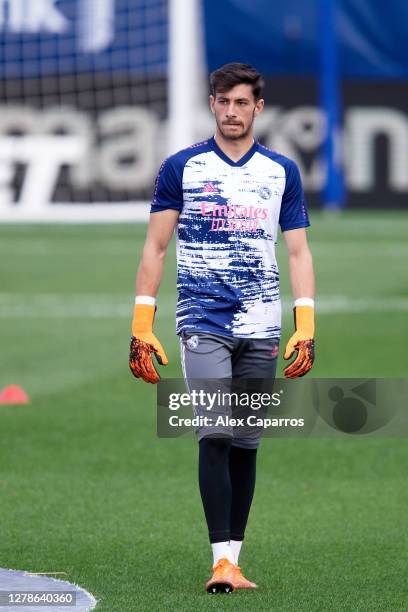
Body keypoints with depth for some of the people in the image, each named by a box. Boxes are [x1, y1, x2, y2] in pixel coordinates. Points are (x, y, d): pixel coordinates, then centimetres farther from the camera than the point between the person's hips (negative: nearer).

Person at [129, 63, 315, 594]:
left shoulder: (282, 172, 10)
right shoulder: (182, 168, 5)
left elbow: (298, 252, 9)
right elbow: (155, 247, 6)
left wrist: (306, 328, -2)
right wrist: (141, 325, -2)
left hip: (261, 327, 2)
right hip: (203, 323, -2)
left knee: (246, 444, 5)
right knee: (215, 435, -14)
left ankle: (234, 560, 11)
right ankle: (221, 560, -17)